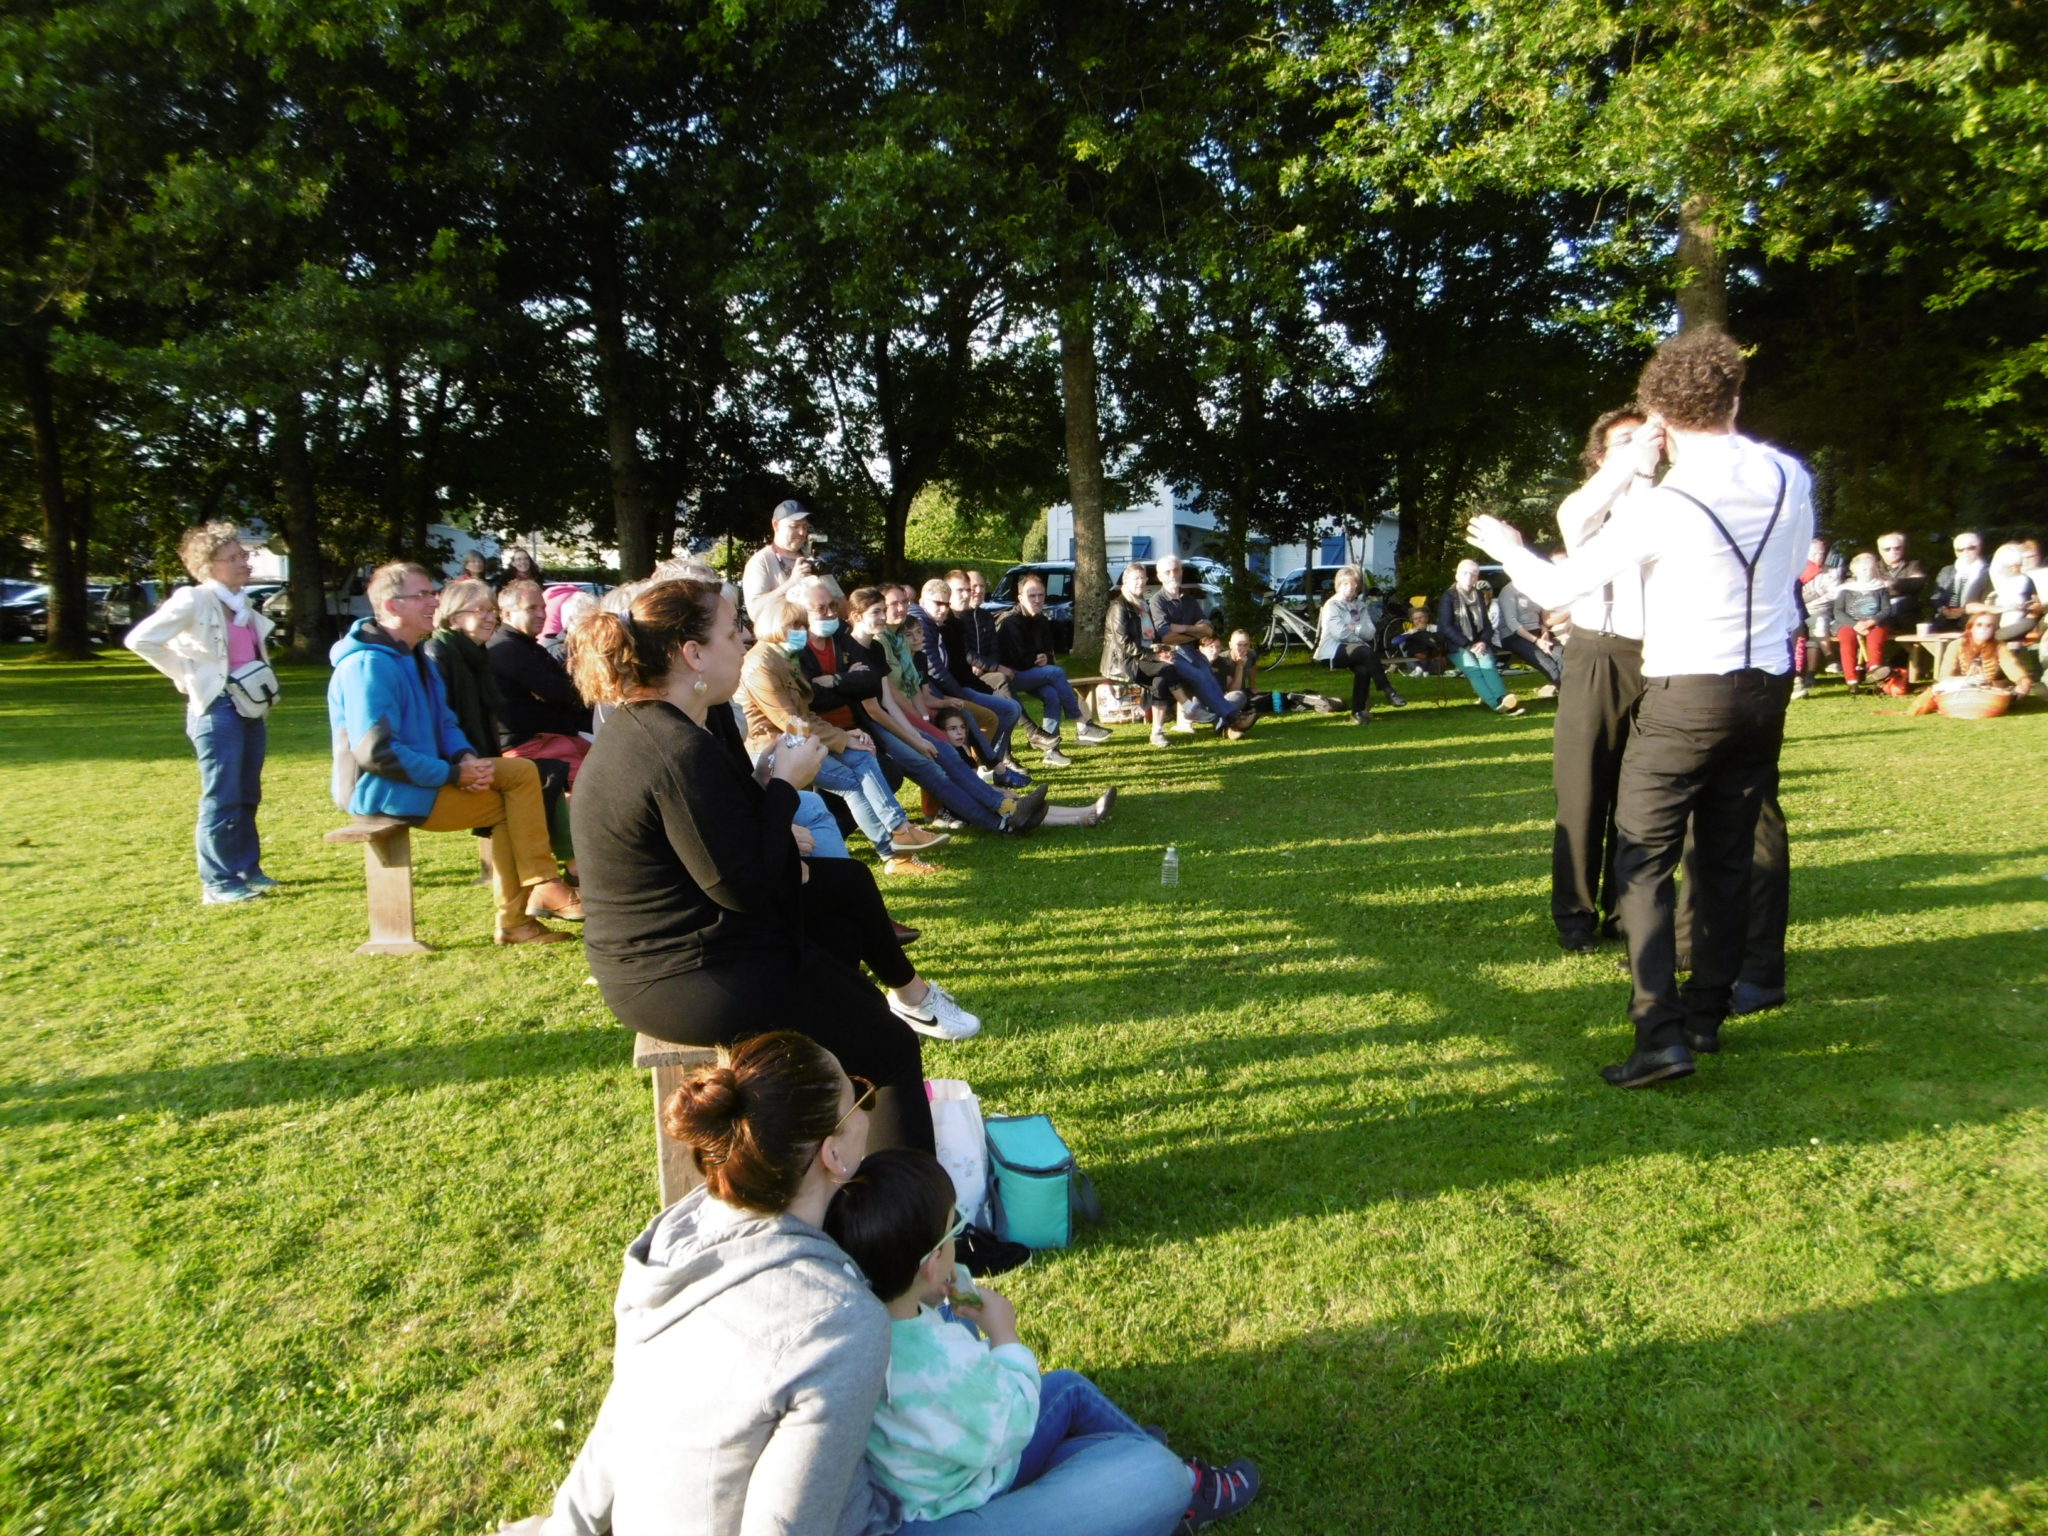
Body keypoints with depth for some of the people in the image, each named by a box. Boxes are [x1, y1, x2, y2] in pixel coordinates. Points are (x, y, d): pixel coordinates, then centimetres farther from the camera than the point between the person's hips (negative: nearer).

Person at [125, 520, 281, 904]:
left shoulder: (243, 605, 13)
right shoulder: (194, 600, -10)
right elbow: (140, 640, -16)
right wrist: (188, 677, -13)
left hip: (251, 709, 8)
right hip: (217, 709, -8)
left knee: (247, 797, 13)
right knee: (222, 799, -4)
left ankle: (248, 869, 22)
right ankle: (217, 883, 2)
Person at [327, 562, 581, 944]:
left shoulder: (414, 658, 15)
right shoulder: (368, 665, -18)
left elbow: (444, 722, 19)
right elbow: (376, 751, -25)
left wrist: (467, 758, -4)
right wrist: (453, 774, -21)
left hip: (424, 779, 10)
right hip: (383, 792, -10)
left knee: (522, 772, -5)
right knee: (510, 803, -15)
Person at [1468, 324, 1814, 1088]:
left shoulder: (1662, 506, -16)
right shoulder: (1790, 478, 1)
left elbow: (1555, 587, -10)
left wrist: (1507, 549, 11)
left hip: (1684, 694, -6)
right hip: (1766, 688, 6)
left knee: (1644, 860, -2)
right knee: (1726, 856, 13)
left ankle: (1661, 1032, -10)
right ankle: (1706, 1013, 23)